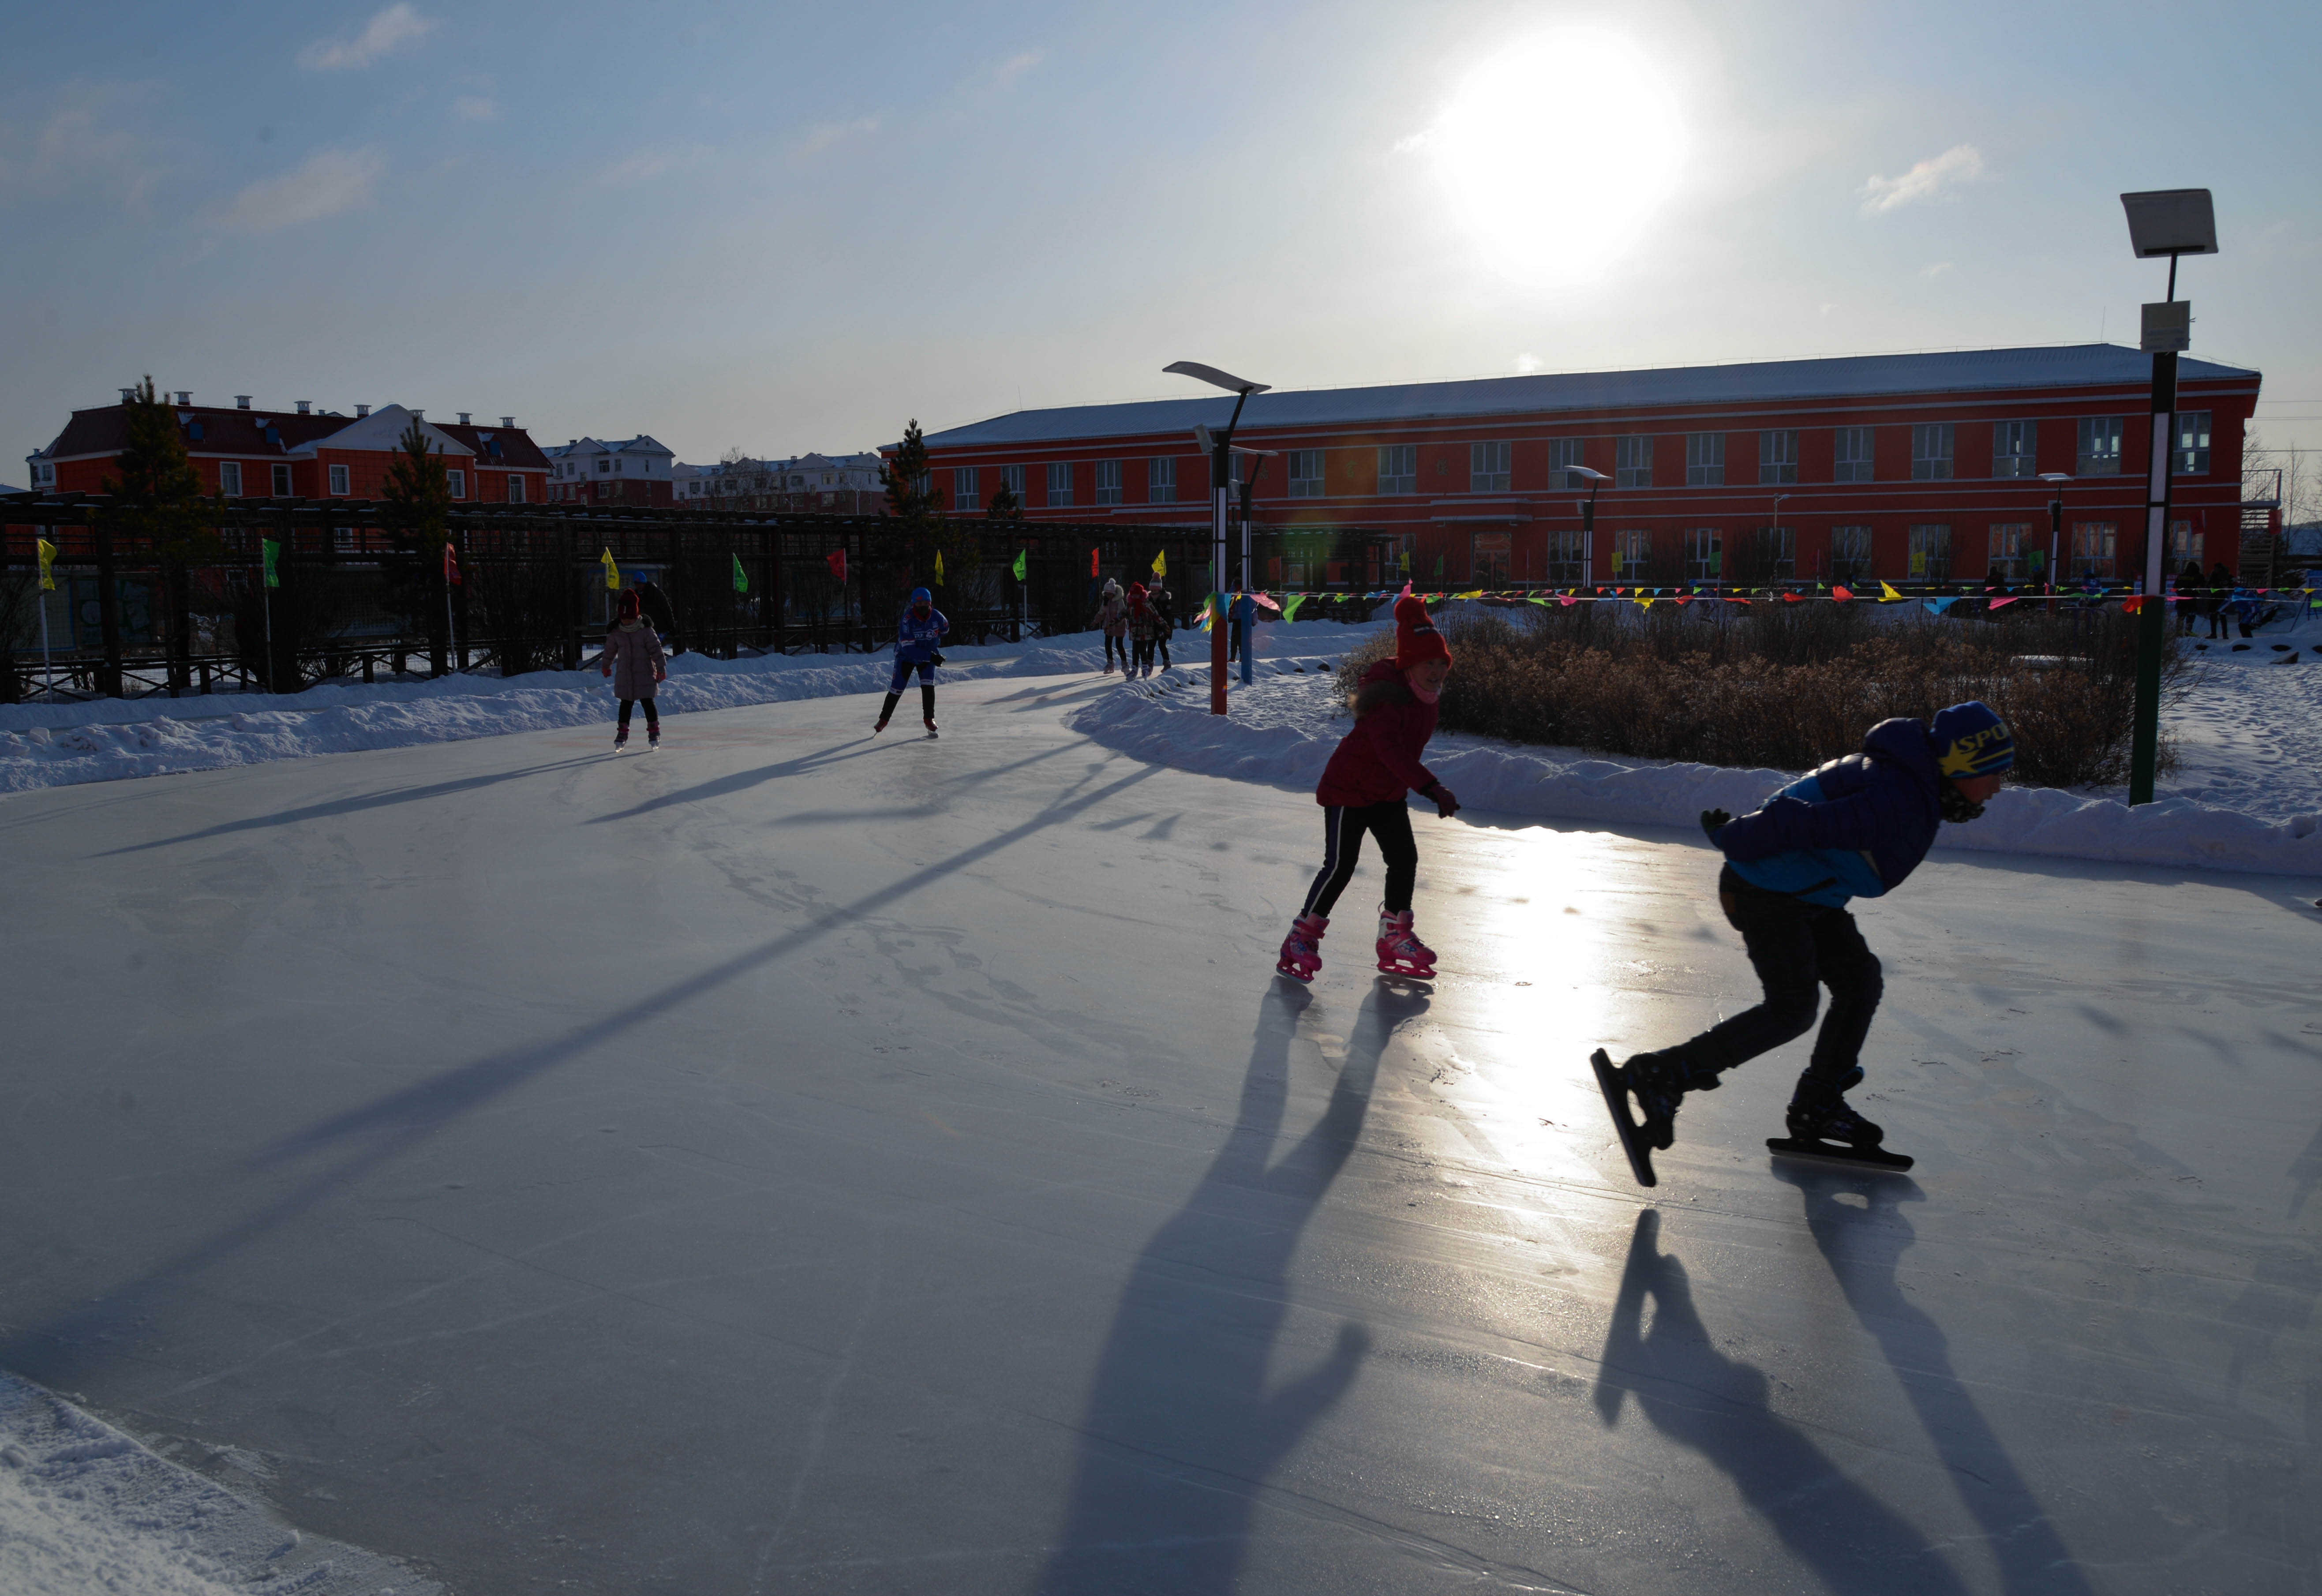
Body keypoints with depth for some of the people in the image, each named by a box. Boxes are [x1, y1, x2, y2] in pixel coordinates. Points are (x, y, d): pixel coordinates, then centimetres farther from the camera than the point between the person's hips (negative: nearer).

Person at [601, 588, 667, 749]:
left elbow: (656, 649, -8)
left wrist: (661, 668, -10)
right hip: (624, 676, 3)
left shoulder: (646, 630, -10)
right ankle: (623, 732, 18)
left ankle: (654, 731, 11)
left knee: (648, 702, -2)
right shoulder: (615, 632, -1)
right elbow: (610, 650, 15)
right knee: (626, 703, 8)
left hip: (645, 674, -3)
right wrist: (606, 666, 28)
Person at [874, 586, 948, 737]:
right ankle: (884, 719, 14)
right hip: (906, 656, -2)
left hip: (929, 655, 2)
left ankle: (929, 719, 0)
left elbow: (945, 629, 8)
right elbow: (908, 649, -34)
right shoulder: (907, 620, -30)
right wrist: (931, 657, -39)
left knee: (928, 685, -14)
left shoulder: (937, 617, -19)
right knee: (896, 689, -3)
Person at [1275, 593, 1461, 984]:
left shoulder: (1425, 694, -2)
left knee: (1404, 859, 5)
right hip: (1348, 789, -8)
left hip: (1388, 793, 8)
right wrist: (1431, 788, -53)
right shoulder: (1388, 696, -30)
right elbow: (1389, 749, -45)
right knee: (1340, 866, -8)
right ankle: (1302, 938, 7)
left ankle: (1395, 937, 20)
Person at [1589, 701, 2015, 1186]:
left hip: (1804, 893, 11)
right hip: (1764, 893, -11)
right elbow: (1806, 824, -28)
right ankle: (1656, 1078, -12)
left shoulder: (1913, 785, 10)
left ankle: (1817, 1108, 18)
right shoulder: (1899, 806, -26)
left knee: (1860, 980, 10)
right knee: (1790, 1012, -12)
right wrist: (1732, 838, -16)